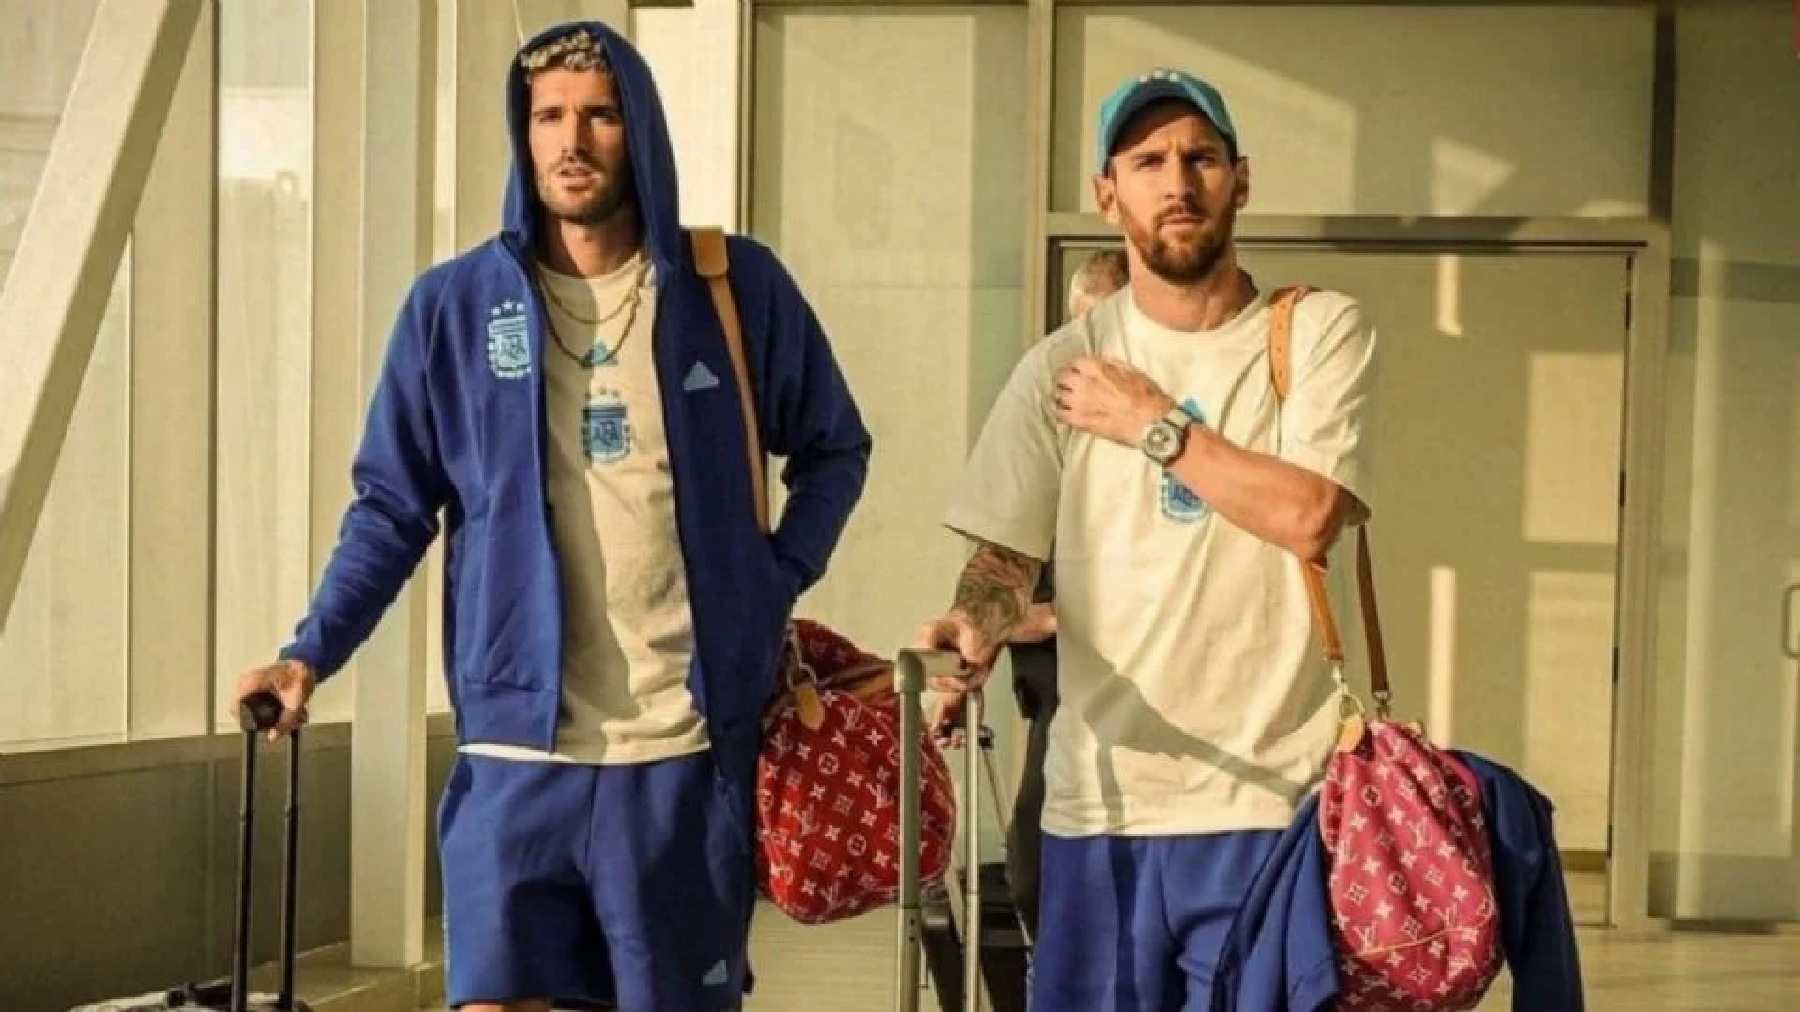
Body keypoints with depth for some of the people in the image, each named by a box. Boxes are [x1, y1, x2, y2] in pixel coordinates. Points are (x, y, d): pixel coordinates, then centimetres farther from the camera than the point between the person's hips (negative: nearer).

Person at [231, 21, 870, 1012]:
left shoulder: (737, 286, 2)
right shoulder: (453, 305, 2)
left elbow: (832, 449, 13)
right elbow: (393, 505, 4)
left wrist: (776, 585, 0)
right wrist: (312, 650, -9)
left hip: (689, 745, 0)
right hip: (515, 744, 0)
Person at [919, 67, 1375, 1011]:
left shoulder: (1319, 331, -1)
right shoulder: (1065, 365, 5)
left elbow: (1308, 517, -15)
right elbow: (1004, 553, 2)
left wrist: (1152, 421, -8)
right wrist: (977, 625, -20)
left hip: (1269, 799, -2)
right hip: (1099, 799, 2)